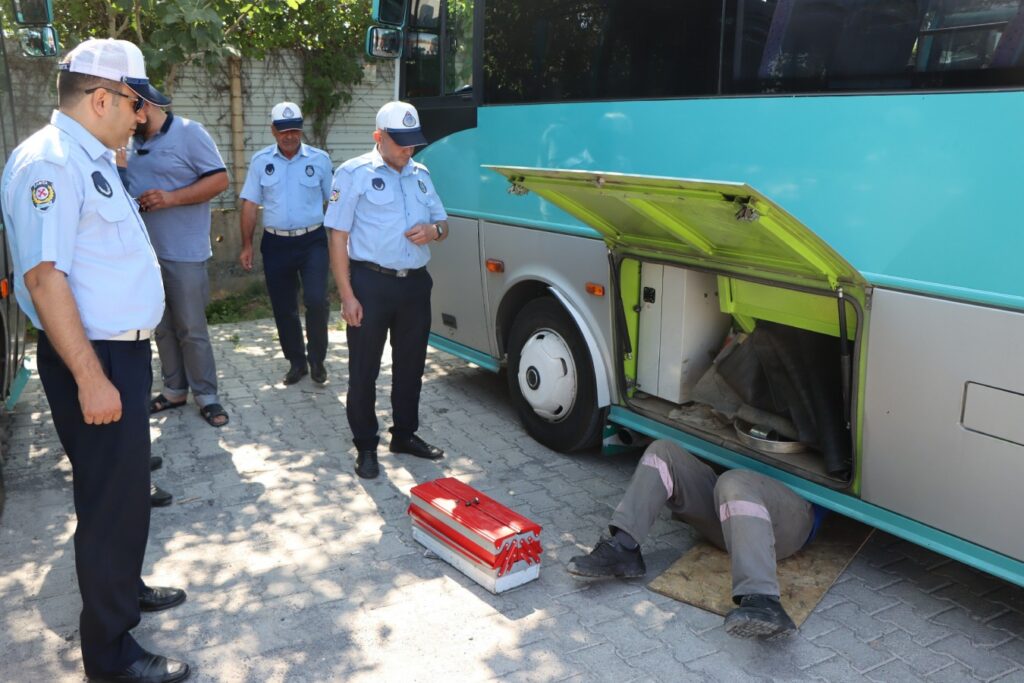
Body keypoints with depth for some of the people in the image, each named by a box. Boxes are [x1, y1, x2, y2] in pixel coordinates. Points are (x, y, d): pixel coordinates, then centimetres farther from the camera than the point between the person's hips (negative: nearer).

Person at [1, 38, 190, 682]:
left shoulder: (93, 159, 13)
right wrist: (90, 378, -25)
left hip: (123, 349, 10)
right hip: (94, 359, -10)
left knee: (127, 483, 22)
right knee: (110, 499, 1)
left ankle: (124, 588, 42)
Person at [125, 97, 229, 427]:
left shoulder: (189, 133, -7)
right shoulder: (133, 142, 13)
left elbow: (219, 179, -12)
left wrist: (172, 198, -21)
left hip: (183, 252, -6)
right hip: (146, 251, 7)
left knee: (191, 329, -1)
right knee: (162, 327, 13)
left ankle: (206, 395, 11)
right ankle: (175, 389, 24)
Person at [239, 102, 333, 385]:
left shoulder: (319, 159, 1)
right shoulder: (261, 160, 4)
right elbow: (250, 205, 5)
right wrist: (247, 245, 1)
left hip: (312, 241, -2)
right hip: (276, 244, 2)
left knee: (316, 301, -14)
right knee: (283, 308, 8)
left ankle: (317, 360, 6)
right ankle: (296, 362, 24)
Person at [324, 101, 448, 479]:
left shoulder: (420, 174, 13)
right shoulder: (353, 173, -4)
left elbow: (443, 223, 21)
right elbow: (337, 236, -7)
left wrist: (434, 230, -7)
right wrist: (347, 295, -13)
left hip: (415, 283, 6)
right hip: (371, 283, -5)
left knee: (411, 365, 15)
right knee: (364, 371, 3)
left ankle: (405, 435, 31)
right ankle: (366, 447, 17)